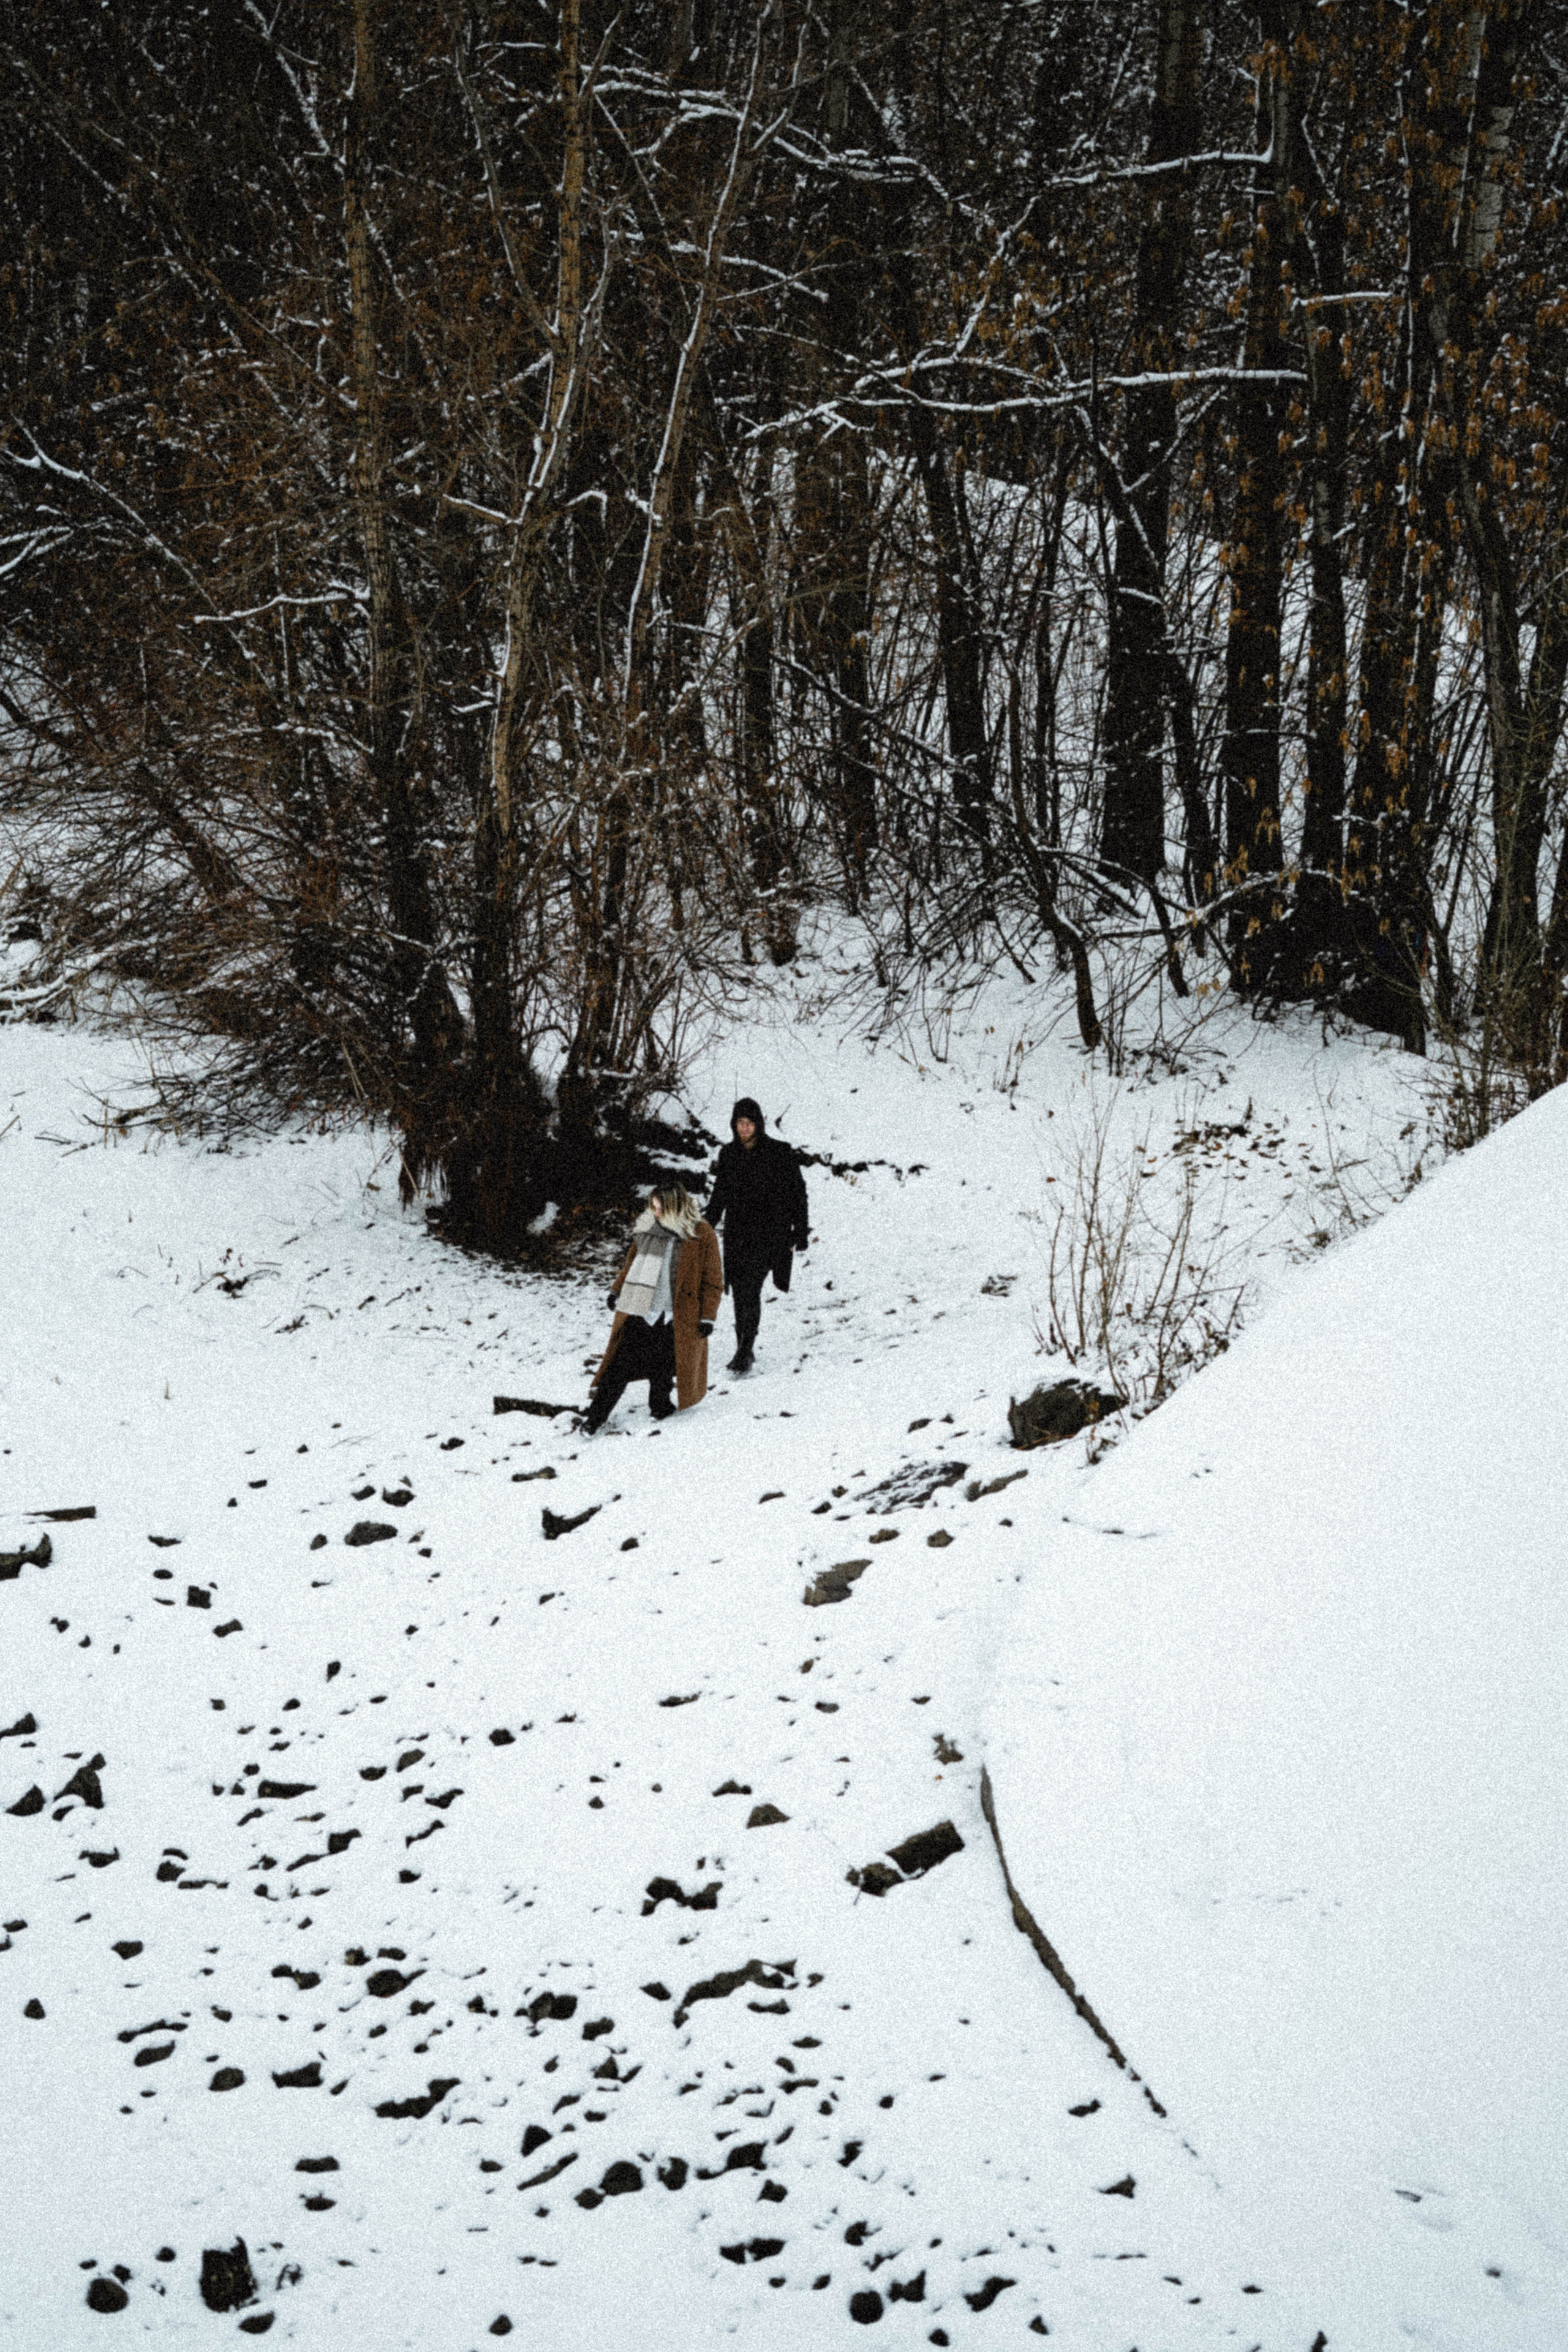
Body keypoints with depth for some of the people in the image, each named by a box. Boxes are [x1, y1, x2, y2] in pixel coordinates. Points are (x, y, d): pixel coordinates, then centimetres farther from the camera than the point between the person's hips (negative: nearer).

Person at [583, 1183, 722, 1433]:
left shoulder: (703, 1237, -7)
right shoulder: (648, 1229, 5)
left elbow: (713, 1281, -3)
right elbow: (632, 1260, 21)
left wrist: (707, 1316, -5)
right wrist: (617, 1291, 21)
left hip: (674, 1319, -3)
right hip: (640, 1312, 3)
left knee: (661, 1368, 2)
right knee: (621, 1364, -1)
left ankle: (660, 1408, 27)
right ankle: (597, 1415, 3)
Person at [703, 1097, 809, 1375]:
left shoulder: (779, 1153, -4)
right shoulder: (728, 1155, 9)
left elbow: (798, 1193, 1)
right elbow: (719, 1195, 19)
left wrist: (800, 1232, -2)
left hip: (769, 1233, -5)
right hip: (737, 1234, 5)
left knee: (750, 1289, -17)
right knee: (739, 1292, 4)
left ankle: (745, 1353, -18)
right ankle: (744, 1349, 18)